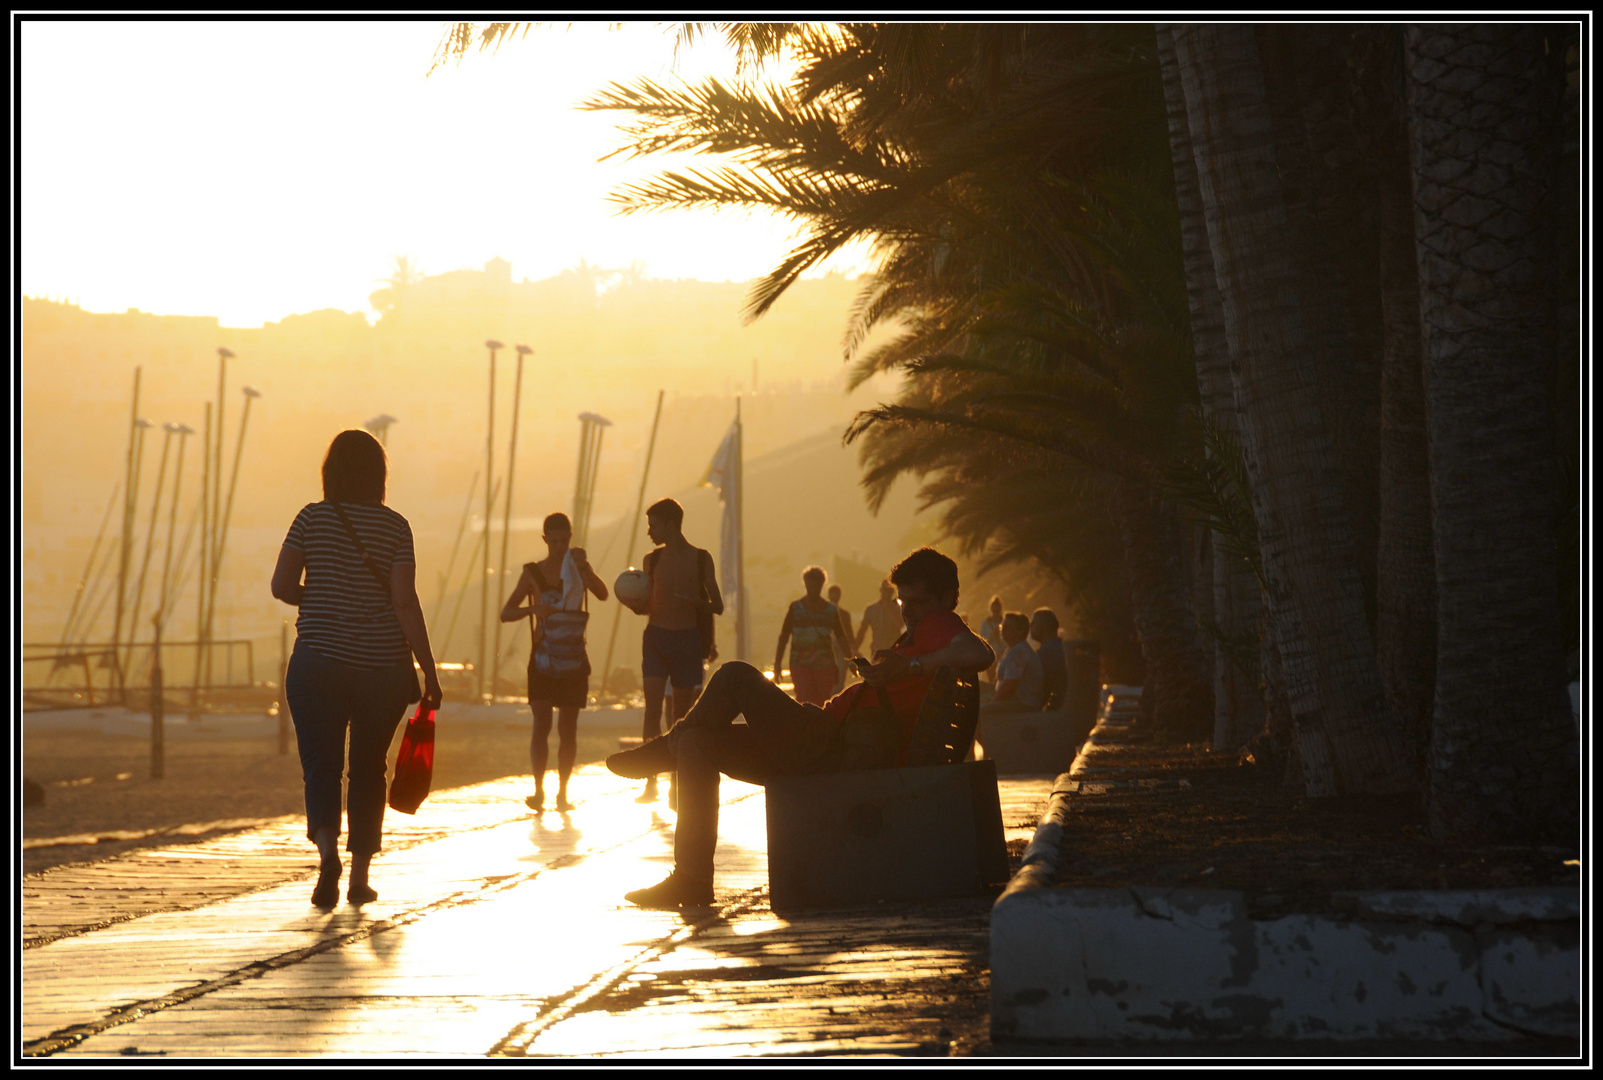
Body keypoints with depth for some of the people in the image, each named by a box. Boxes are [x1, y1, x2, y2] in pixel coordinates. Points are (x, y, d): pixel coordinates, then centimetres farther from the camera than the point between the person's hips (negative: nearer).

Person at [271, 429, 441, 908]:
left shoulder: (313, 518, -1)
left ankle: (327, 851, -26)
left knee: (322, 765, 0)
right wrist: (429, 672, -6)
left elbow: (281, 586, -4)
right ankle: (360, 876, 16)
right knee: (368, 768, 14)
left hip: (318, 663, -1)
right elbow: (405, 602, -8)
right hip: (384, 666, 1)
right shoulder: (395, 527, -2)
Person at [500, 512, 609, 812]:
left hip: (573, 657, 1)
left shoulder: (577, 568, 5)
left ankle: (562, 792, 9)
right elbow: (506, 613, -1)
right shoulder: (532, 573, 3)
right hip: (543, 657, -1)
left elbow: (602, 594, -12)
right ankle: (538, 791, -8)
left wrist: (583, 568, -27)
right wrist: (533, 609, -20)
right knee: (541, 724, -10)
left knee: (568, 728, 2)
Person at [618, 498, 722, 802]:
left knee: (681, 715, 3)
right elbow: (647, 606, 15)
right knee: (653, 708, -11)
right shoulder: (652, 560, 8)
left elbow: (717, 606, 5)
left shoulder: (700, 559, 2)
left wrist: (696, 602, -15)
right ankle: (651, 781, -10)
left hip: (688, 639, -1)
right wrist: (633, 604, -7)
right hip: (656, 637, 1)